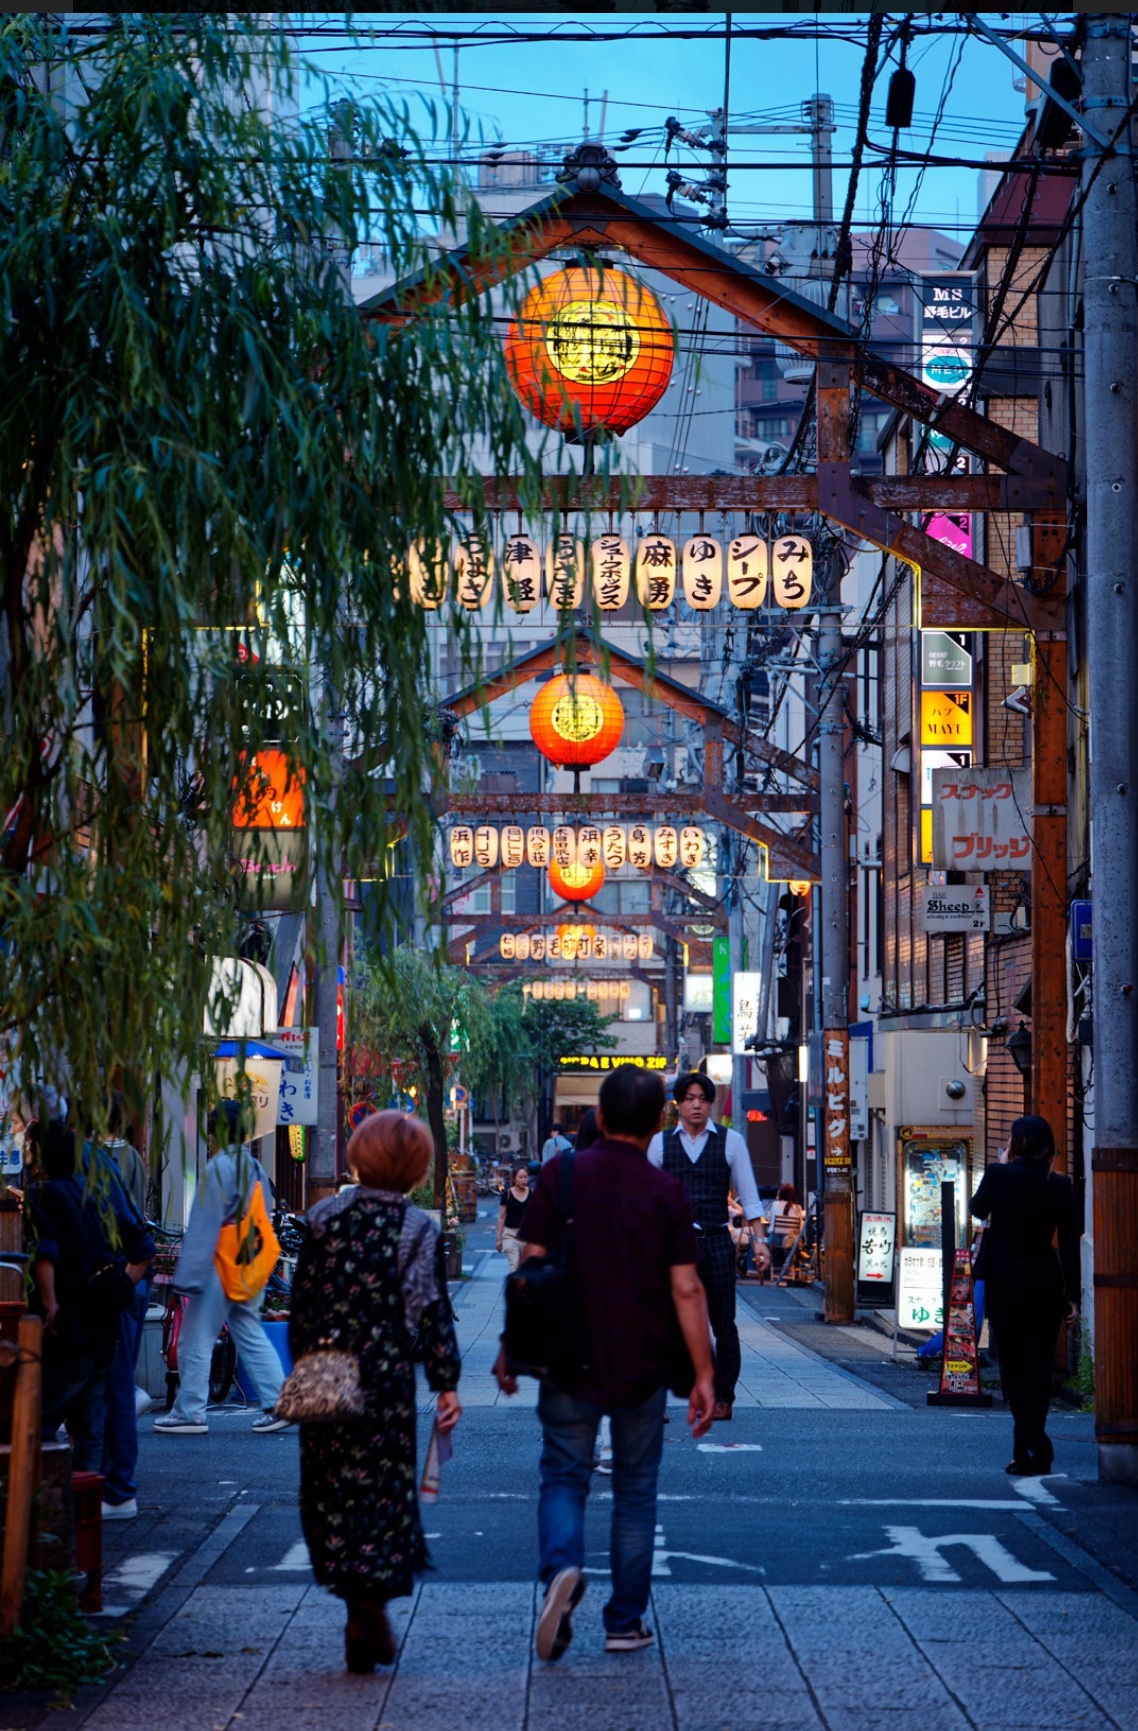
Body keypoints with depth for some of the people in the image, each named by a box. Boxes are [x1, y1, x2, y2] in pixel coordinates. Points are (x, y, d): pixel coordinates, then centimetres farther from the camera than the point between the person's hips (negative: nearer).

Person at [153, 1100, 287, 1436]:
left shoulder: (219, 1167, -13)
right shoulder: (255, 1167, 12)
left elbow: (204, 1226, -16)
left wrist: (188, 1275, -15)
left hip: (219, 1267, -8)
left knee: (196, 1341, 0)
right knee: (251, 1337, 11)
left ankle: (189, 1412, 3)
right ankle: (278, 1404, 3)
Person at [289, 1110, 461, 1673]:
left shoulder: (324, 1216, 3)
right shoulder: (416, 1227, -6)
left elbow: (302, 1297, 6)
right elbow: (429, 1310, -7)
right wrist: (446, 1383, -2)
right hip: (386, 1376, -3)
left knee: (331, 1489, 12)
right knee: (382, 1489, 3)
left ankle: (360, 1604, 15)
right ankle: (369, 1610, -7)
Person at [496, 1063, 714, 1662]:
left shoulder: (561, 1174, -4)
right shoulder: (667, 1192, -4)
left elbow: (531, 1268, -5)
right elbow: (686, 1289, -7)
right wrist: (703, 1375, -2)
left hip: (570, 1364, 0)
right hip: (643, 1367, 0)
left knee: (563, 1478, 9)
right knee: (635, 1491, 13)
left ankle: (561, 1569, -21)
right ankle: (625, 1622, 15)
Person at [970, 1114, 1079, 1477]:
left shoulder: (998, 1175, -8)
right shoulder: (1060, 1187, -4)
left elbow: (978, 1210, 12)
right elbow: (1070, 1246, -5)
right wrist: (1072, 1295, 1)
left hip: (1004, 1284, -1)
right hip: (1044, 1284, 1)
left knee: (1011, 1365, 10)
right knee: (1037, 1366, 5)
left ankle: (1029, 1449, 10)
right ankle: (1032, 1449, -3)